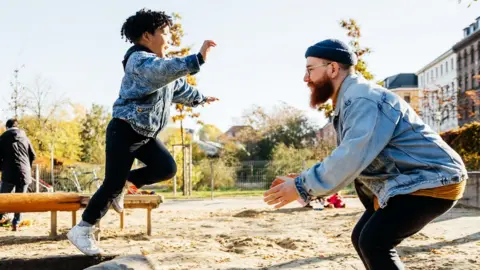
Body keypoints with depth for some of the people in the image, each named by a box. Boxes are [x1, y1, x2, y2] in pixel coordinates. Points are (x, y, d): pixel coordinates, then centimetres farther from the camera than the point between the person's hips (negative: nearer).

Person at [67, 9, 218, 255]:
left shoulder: (162, 64, 14)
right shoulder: (139, 60, -17)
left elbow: (179, 86, 33)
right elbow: (166, 70, -39)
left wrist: (199, 98, 46)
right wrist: (197, 59, -49)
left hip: (146, 134, 9)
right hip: (124, 131, -9)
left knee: (167, 168, -7)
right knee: (113, 184, -9)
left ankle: (124, 182, 13)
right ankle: (81, 230, 5)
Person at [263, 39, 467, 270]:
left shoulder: (364, 99, -21)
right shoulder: (349, 102, 12)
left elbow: (352, 157, -32)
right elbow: (347, 158, 12)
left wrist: (302, 187, -26)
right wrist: (303, 181, 1)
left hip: (432, 181, -10)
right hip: (404, 182, 10)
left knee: (374, 242, -19)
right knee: (362, 238, 11)